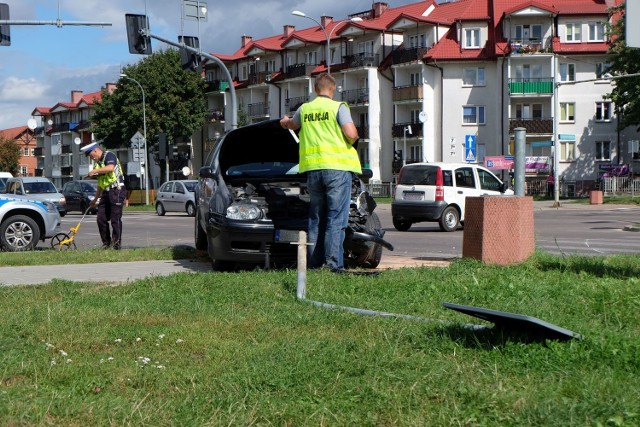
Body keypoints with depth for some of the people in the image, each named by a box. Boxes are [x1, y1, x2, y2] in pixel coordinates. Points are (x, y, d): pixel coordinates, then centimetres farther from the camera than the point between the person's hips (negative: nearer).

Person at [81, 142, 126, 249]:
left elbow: (110, 168, -26)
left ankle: (116, 243, 0)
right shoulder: (98, 163, 22)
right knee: (101, 219, 4)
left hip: (116, 190, -9)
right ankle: (106, 243, 12)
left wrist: (95, 171, -20)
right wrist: (95, 199, 27)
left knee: (115, 219, -6)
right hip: (106, 192, 9)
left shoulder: (109, 155, -3)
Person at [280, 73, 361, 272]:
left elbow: (291, 125, 34)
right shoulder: (338, 107, -3)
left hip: (312, 168, 5)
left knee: (316, 218, 13)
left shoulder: (304, 109, 12)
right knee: (336, 219, -5)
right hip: (337, 166, -5)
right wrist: (353, 136, 10)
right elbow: (351, 134, -14)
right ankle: (334, 264, -10)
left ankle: (314, 263, 14)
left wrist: (285, 121, 58)